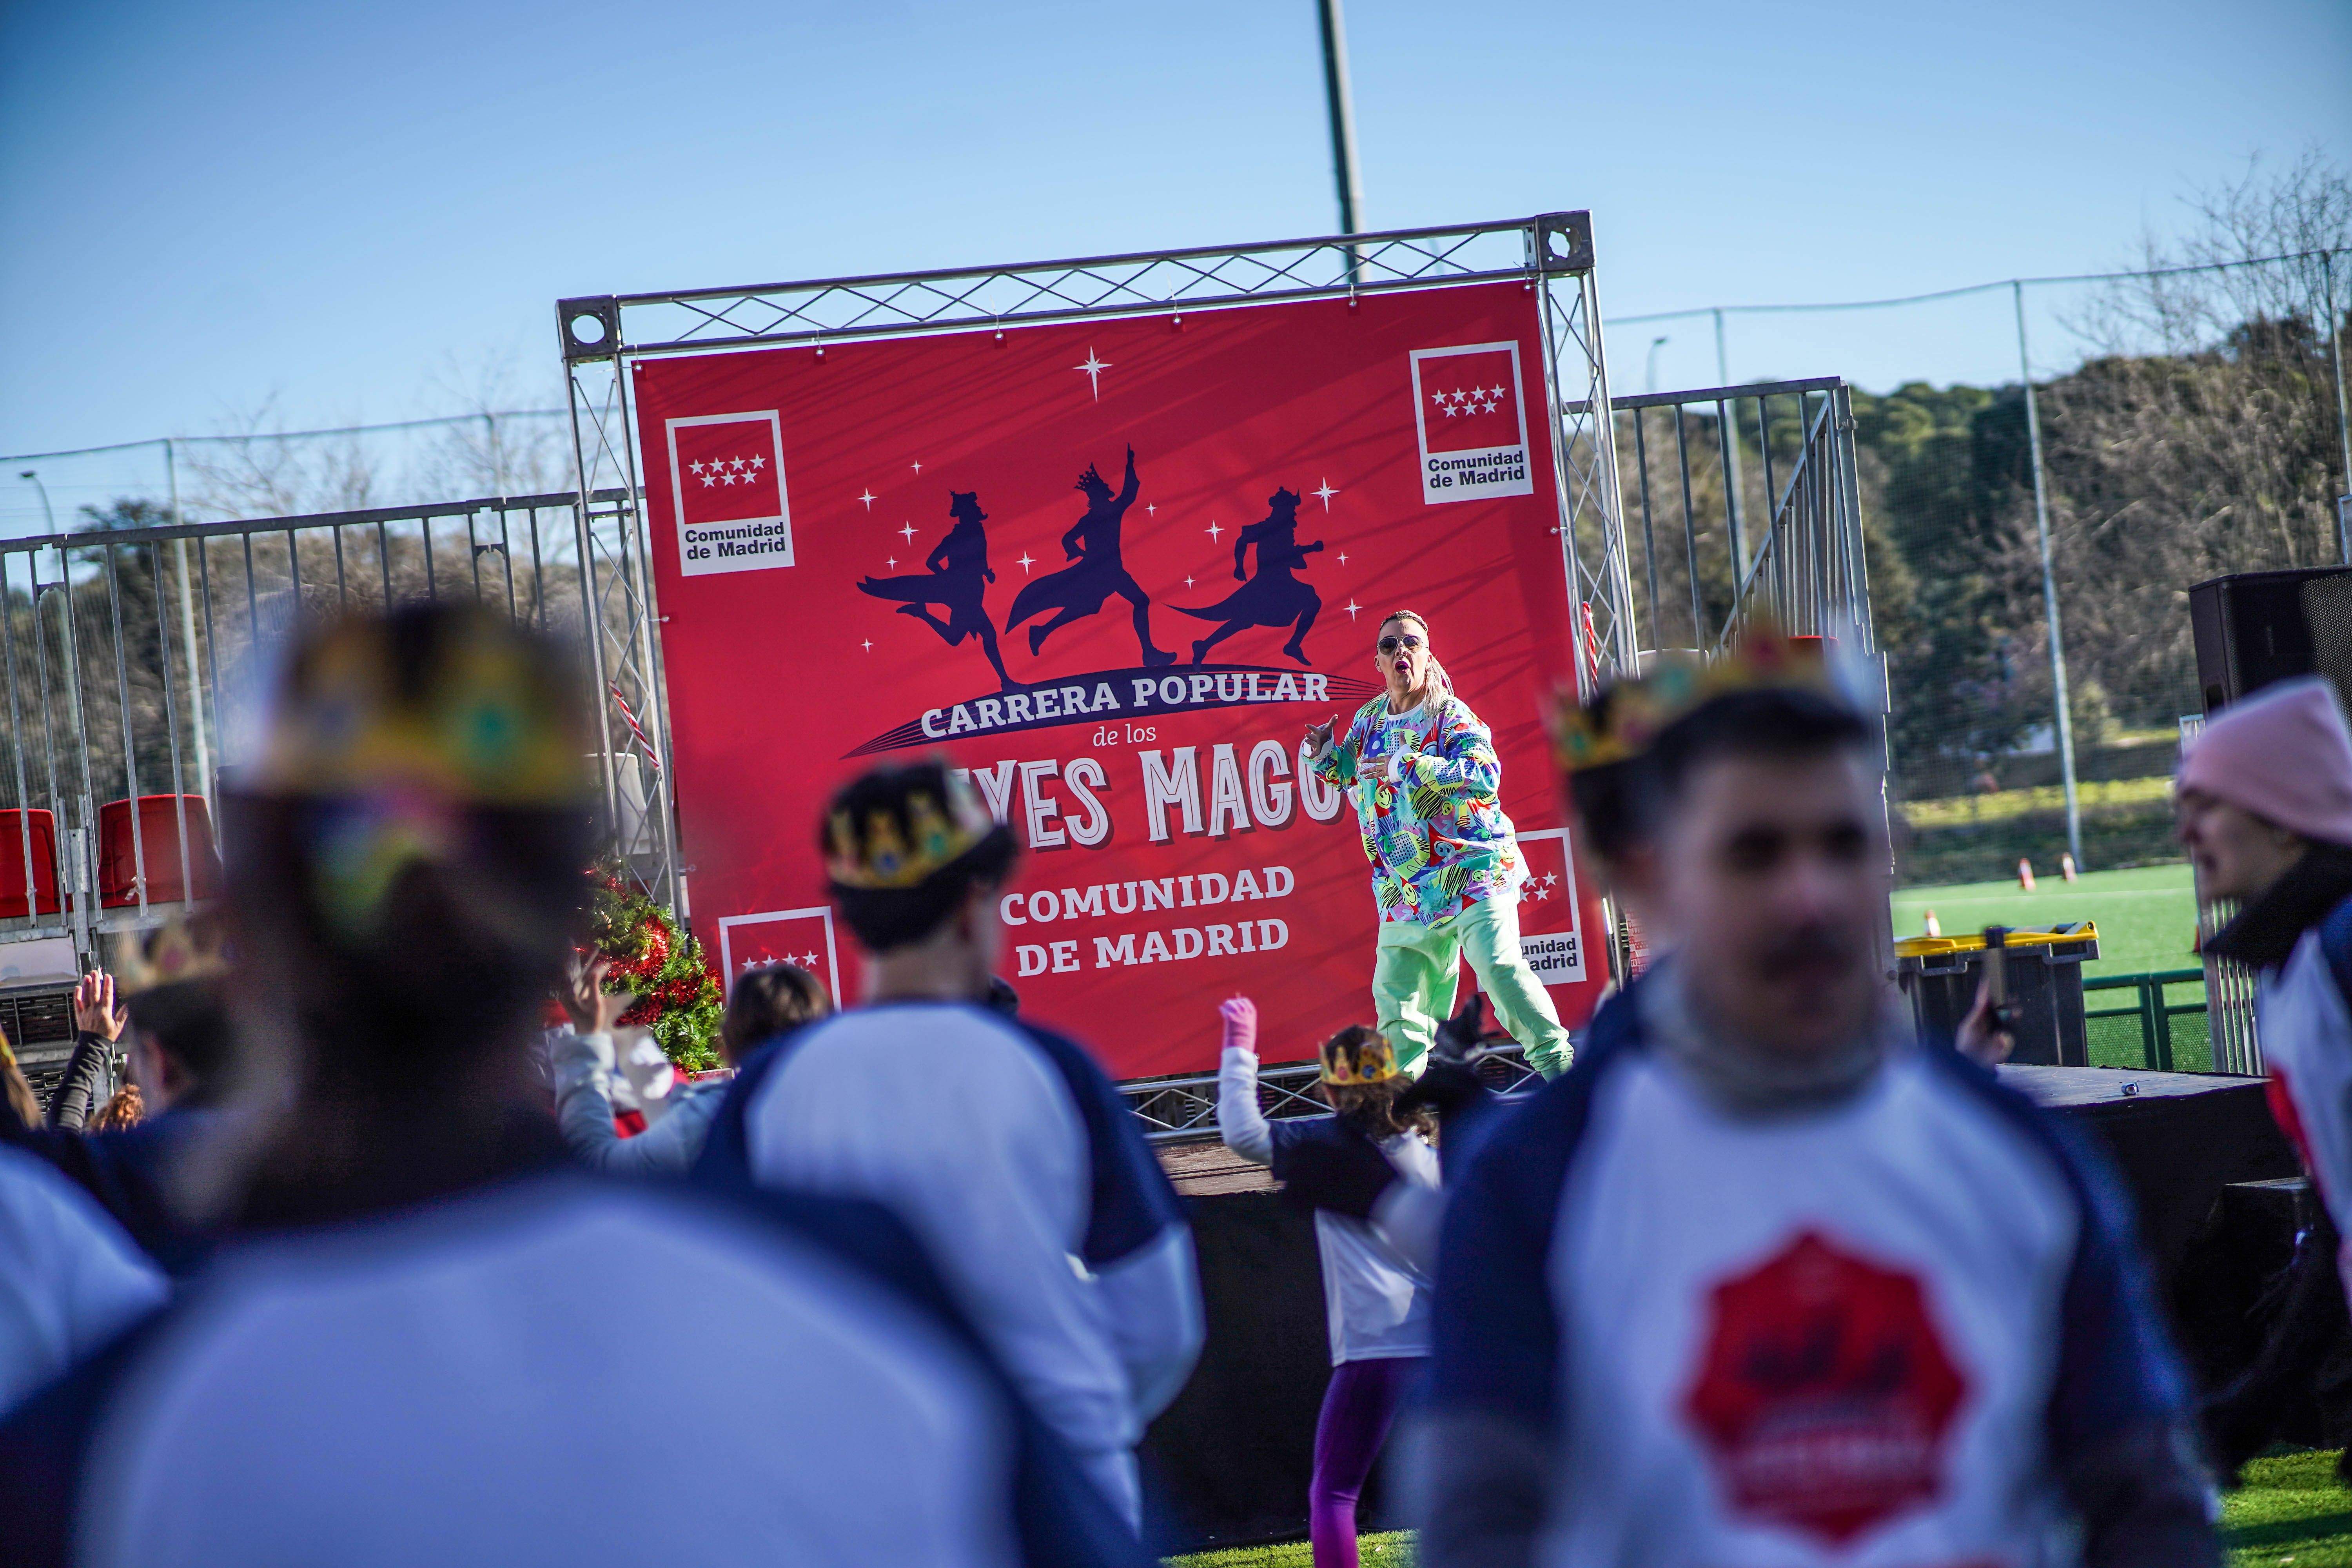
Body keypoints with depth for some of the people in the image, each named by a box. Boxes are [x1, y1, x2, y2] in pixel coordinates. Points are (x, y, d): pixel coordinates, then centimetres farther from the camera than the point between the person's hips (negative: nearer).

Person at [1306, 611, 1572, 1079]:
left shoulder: (1451, 716, -8)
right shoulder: (1368, 720, 10)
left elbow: (1485, 773, -26)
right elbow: (1348, 773, 30)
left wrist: (1406, 767, -26)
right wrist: (1327, 753, 6)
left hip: (1473, 873, -6)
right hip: (1406, 892, 6)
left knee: (1499, 968, -20)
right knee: (1395, 991, 8)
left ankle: (1556, 1062, -11)